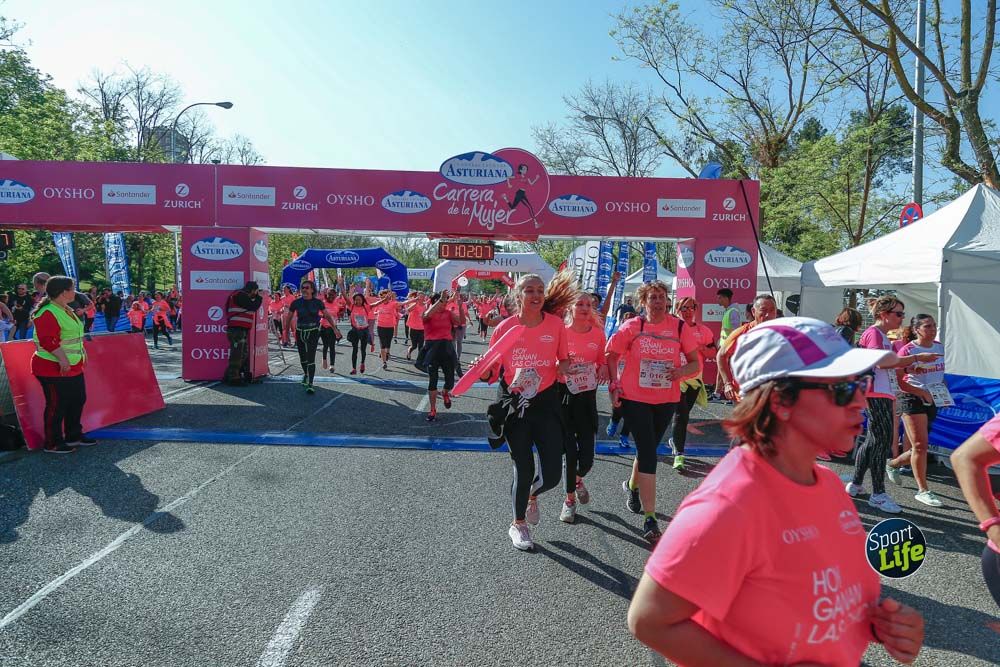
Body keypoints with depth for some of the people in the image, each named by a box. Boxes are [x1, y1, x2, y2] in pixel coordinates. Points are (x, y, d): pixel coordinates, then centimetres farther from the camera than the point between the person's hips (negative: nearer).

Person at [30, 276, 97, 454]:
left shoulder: (66, 310, 13)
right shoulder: (47, 313, -19)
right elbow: (48, 340, -27)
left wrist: (82, 351, 20)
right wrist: (62, 359, -30)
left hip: (73, 367, 10)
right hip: (54, 369, -10)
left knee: (78, 400, 17)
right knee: (57, 405, -1)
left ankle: (74, 435, 31)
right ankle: (53, 443, 11)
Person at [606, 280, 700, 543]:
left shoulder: (679, 328, -1)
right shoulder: (632, 327, -6)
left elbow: (696, 362, 2)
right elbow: (611, 355, 2)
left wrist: (682, 371, -19)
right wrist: (614, 386, -7)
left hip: (666, 400, 3)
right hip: (634, 398, -3)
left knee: (648, 449, 20)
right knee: (648, 453, -10)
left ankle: (632, 485, 51)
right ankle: (649, 519, -7)